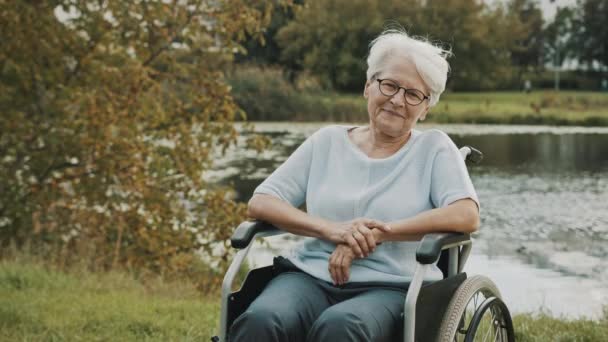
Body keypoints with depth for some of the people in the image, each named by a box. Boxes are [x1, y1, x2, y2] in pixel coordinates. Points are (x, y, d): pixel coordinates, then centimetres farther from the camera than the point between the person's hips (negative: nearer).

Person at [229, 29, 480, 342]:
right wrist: (330, 229, -10)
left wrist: (379, 233, -14)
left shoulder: (434, 148, 10)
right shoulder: (328, 141, 16)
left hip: (391, 287, -2)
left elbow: (466, 215, -7)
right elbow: (260, 202, 8)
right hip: (310, 276, 2)